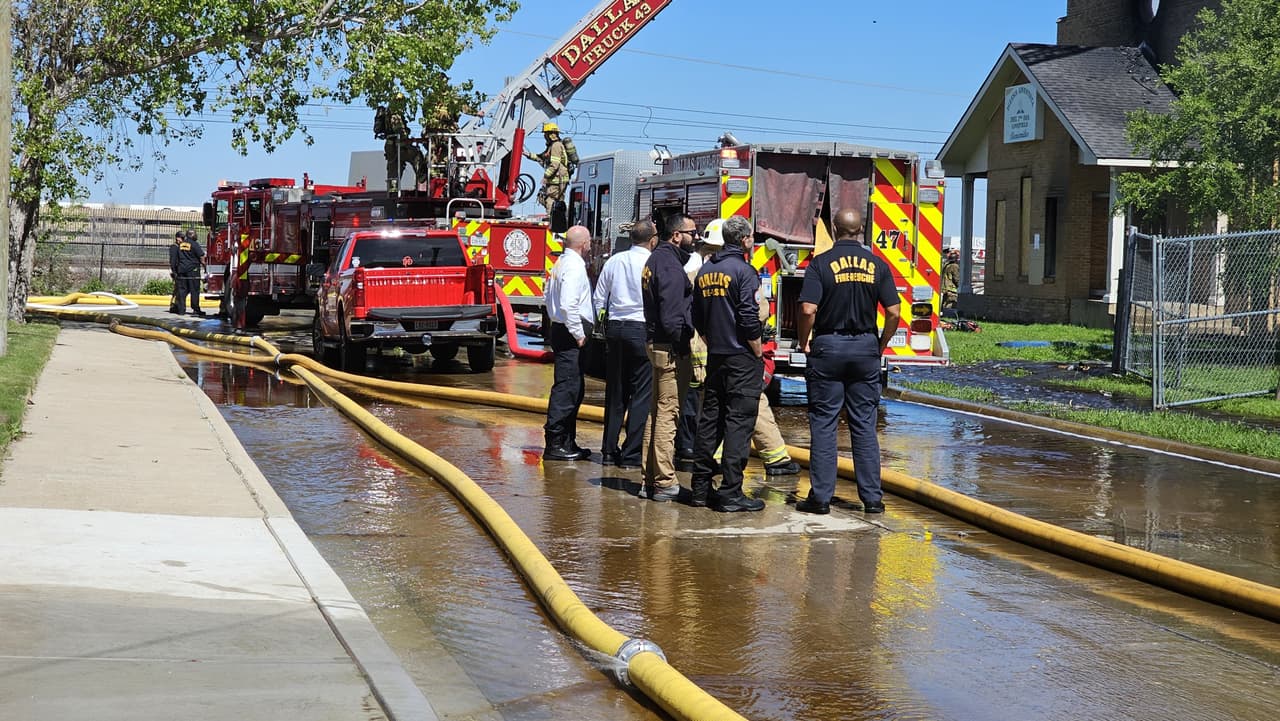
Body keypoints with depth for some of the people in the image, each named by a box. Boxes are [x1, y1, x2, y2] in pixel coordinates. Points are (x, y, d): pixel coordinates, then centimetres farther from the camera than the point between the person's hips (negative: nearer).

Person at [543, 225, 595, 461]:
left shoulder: (559, 264, 15)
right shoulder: (575, 267, -16)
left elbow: (548, 295, 23)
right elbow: (568, 305, -24)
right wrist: (578, 334, -17)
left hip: (560, 328, 11)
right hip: (570, 334, -11)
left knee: (573, 389, 16)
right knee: (566, 388, -9)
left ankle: (567, 442, 22)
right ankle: (554, 444, -7)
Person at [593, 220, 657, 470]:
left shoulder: (614, 261, 7)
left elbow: (599, 299, 11)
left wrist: (602, 328, 19)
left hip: (615, 327, 6)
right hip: (642, 329, -5)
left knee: (615, 391, 13)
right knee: (641, 393, 0)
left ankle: (609, 451, 17)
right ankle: (631, 455, -1)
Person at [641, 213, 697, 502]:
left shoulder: (656, 259, 16)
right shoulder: (670, 265, -16)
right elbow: (671, 315, -21)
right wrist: (682, 345, -15)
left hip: (656, 345, 11)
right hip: (671, 348, -11)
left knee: (657, 412, 15)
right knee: (668, 413, -7)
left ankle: (651, 479, 22)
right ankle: (664, 483, -4)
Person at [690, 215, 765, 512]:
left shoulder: (705, 271, 10)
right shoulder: (743, 270, -12)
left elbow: (697, 319, 14)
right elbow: (749, 321, -18)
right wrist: (759, 355, -8)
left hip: (715, 357, 7)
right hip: (742, 359, -7)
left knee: (710, 420, 12)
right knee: (738, 423, -5)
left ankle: (701, 488, 16)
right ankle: (731, 493, -5)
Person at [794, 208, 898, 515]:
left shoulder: (821, 263, -7)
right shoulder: (877, 265, 1)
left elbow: (808, 310, -16)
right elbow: (894, 312, -3)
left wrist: (803, 343, -1)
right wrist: (881, 346, 10)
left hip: (827, 347, -2)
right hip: (866, 347, 2)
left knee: (823, 425, 3)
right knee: (865, 426, 7)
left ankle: (820, 497, 4)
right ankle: (872, 498, 7)